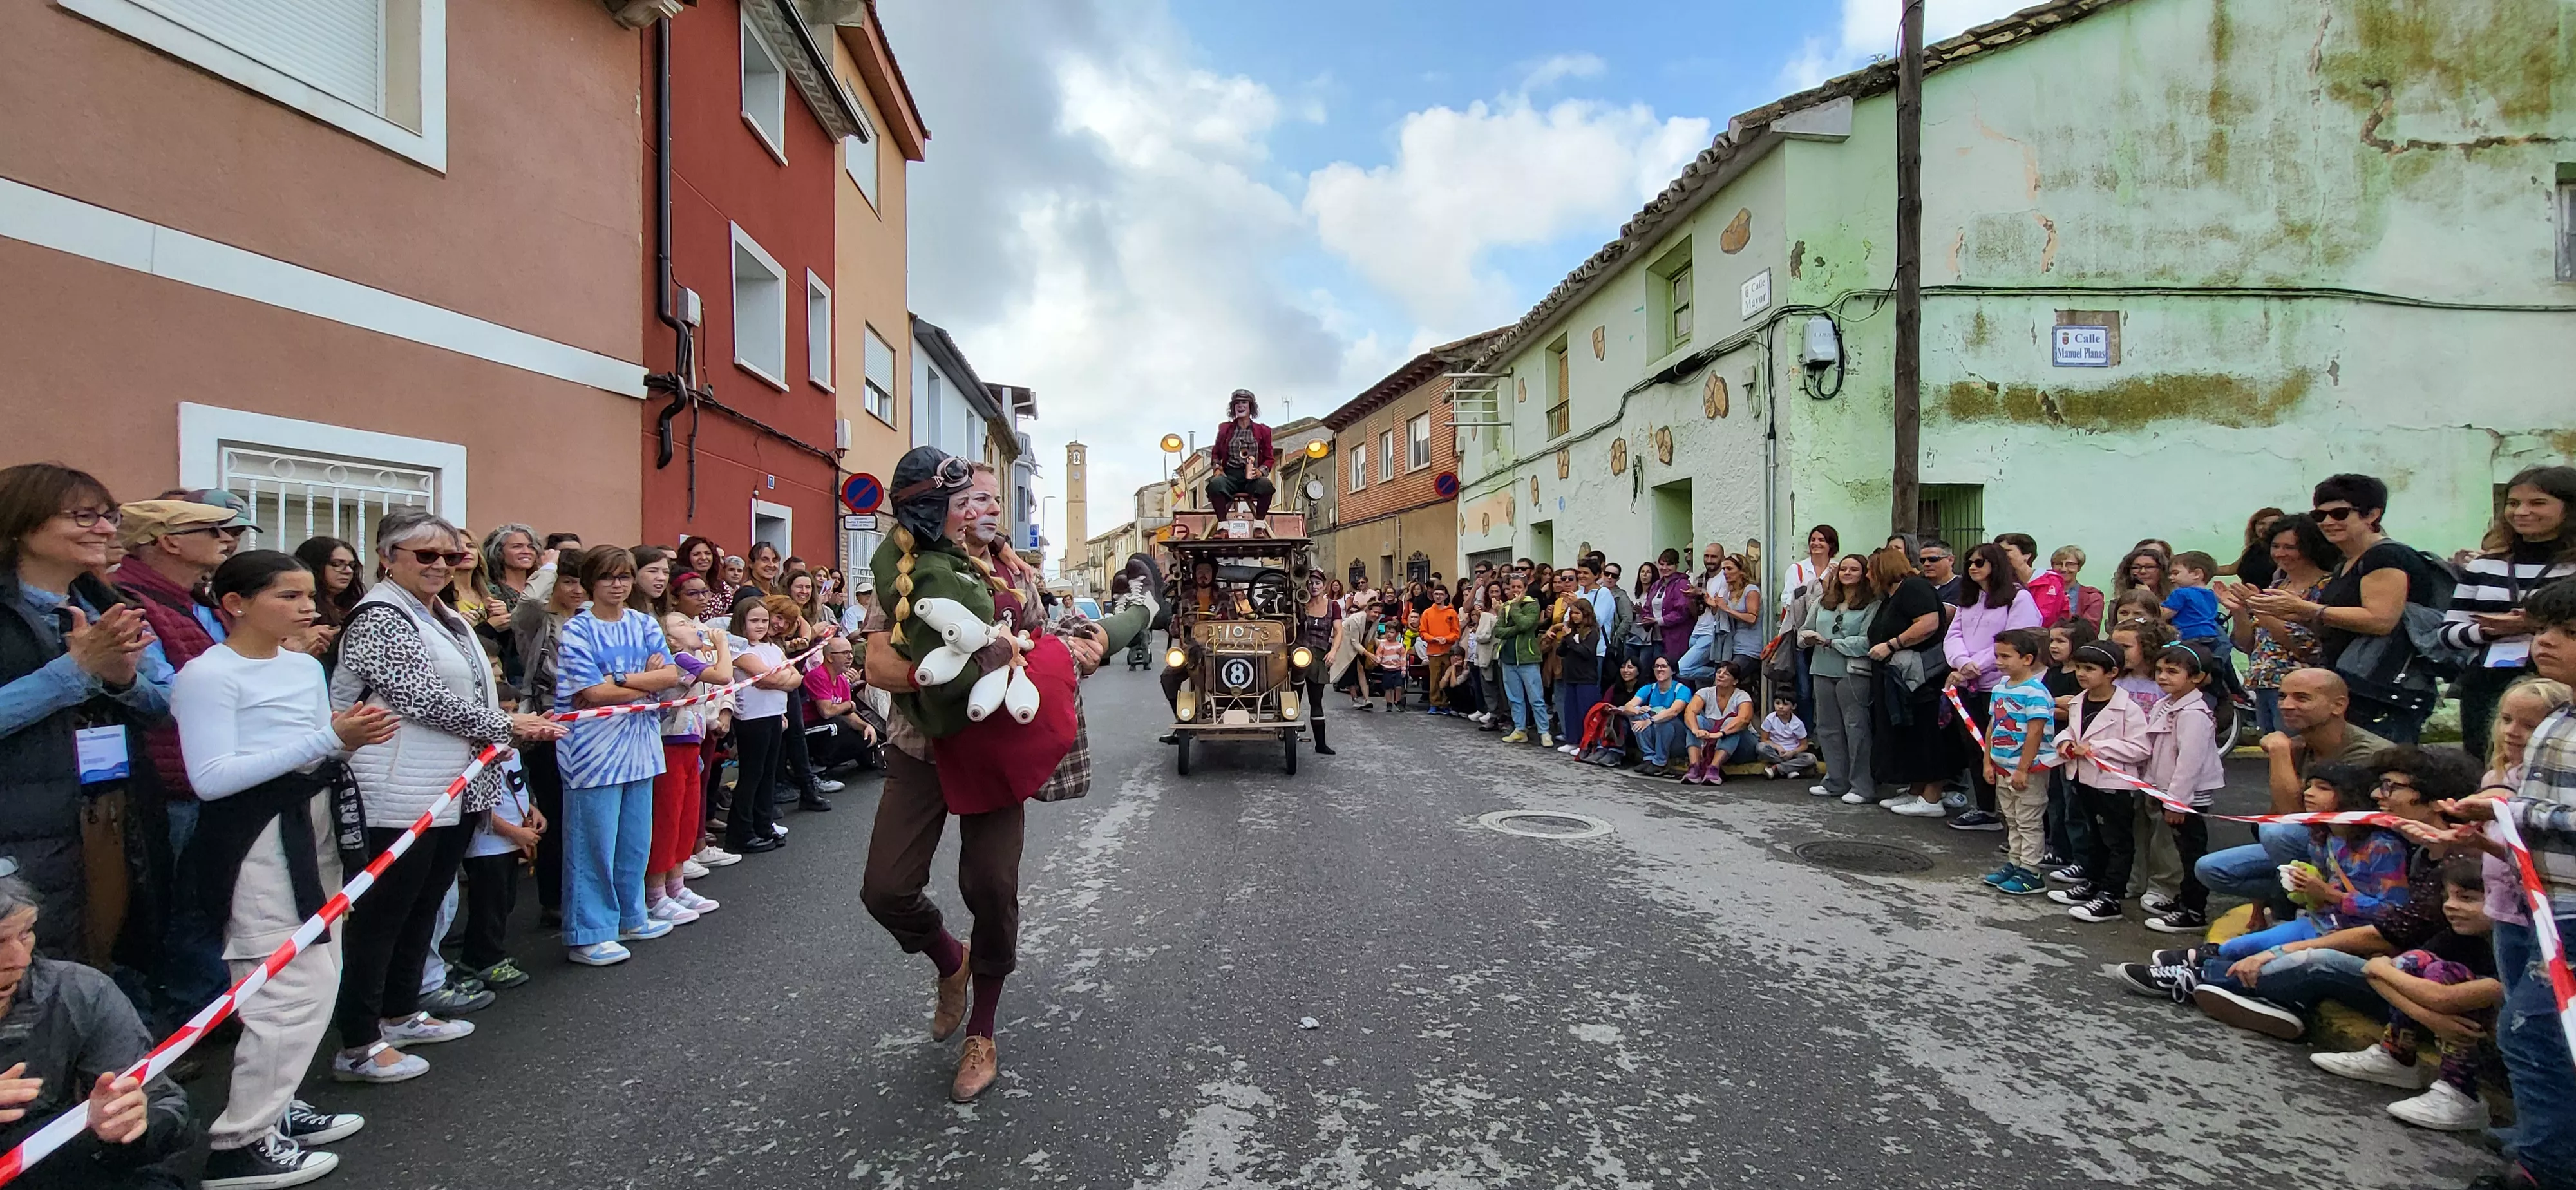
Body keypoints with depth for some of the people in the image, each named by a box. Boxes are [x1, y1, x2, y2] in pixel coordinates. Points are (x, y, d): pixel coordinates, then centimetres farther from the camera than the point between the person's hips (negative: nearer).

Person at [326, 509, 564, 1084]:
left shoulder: (446, 617, 16)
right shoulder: (381, 617, -12)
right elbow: (421, 697, -19)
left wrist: (514, 727, 6)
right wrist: (505, 726, -13)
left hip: (454, 790, 9)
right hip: (403, 795, -9)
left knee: (424, 905, 17)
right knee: (382, 912, -2)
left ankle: (400, 1012, 30)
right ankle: (357, 1045, 6)